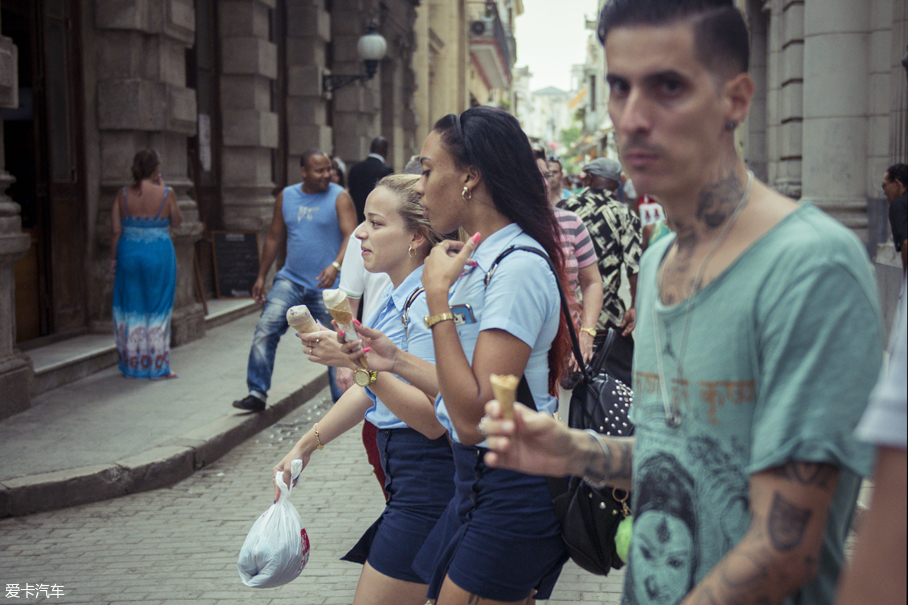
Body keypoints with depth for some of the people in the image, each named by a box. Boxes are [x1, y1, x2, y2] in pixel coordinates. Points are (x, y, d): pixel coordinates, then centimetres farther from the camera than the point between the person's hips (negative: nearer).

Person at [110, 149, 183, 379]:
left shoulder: (122, 195, -2)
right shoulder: (166, 194, -9)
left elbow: (115, 231, -2)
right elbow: (177, 222, 6)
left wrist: (113, 259, 8)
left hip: (129, 254, 2)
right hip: (159, 255, -2)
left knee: (130, 309, 13)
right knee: (157, 310, 8)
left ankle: (131, 365, 18)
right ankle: (157, 367, 11)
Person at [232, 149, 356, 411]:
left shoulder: (339, 197, -4)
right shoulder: (286, 197, 8)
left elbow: (351, 236, -14)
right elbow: (274, 237, 15)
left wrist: (336, 265, -32)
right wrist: (261, 276, 14)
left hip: (327, 285, -3)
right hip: (291, 280, 3)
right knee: (265, 330, -11)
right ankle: (257, 394, -4)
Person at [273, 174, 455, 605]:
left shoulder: (430, 303, -20)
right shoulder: (396, 298, 9)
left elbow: (432, 420, -24)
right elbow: (371, 389, 20)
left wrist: (359, 361, -30)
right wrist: (306, 445, 21)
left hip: (428, 484, -10)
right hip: (404, 472, 10)